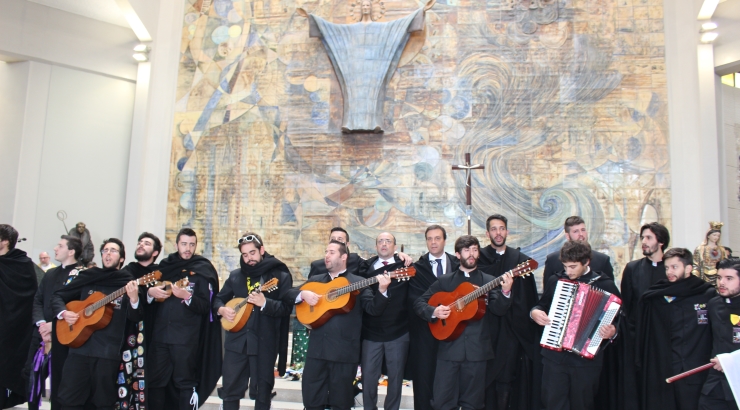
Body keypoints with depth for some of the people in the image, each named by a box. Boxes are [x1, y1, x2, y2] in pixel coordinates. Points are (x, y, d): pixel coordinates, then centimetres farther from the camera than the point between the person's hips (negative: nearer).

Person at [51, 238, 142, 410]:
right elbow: (57, 296, 17)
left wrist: (134, 299, -27)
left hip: (108, 352, -3)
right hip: (79, 348, 3)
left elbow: (134, 317, -6)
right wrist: (63, 312, -4)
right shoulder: (87, 277, 10)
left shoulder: (128, 283, 2)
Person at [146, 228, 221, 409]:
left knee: (184, 383, -1)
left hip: (186, 338, -4)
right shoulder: (164, 266, 11)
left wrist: (187, 297, -23)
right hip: (160, 334, 4)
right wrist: (150, 292, -6)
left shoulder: (202, 270, -2)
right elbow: (151, 301, 16)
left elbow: (205, 307, -7)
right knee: (155, 381, 8)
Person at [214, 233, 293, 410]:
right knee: (230, 389, 9)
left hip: (265, 343, -4)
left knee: (262, 392, 7)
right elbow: (218, 299, 18)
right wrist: (221, 309, -4)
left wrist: (265, 303, -26)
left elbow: (287, 308, -11)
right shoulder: (235, 275, 10)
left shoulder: (280, 275, -5)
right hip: (237, 340, 4)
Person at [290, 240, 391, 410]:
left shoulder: (358, 282, 2)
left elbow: (374, 308, -6)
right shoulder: (315, 280, 13)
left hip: (344, 350, -3)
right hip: (317, 347, 3)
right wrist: (303, 293, -9)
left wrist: (382, 290, -24)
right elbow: (290, 293, 11)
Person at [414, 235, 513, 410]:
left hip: (477, 349, 0)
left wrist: (505, 292, -26)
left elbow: (499, 310, -7)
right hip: (449, 349, 0)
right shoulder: (444, 281, 7)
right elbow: (419, 303, 7)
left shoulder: (489, 281, 5)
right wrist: (433, 311, -12)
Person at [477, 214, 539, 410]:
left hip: (513, 328, 1)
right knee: (486, 376, 4)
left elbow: (531, 297, 5)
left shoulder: (521, 260, 7)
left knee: (506, 377, 2)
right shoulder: (478, 258, 4)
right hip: (486, 326, 0)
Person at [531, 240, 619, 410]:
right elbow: (542, 305, 18)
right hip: (555, 356, 2)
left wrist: (612, 332, -21)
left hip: (586, 357, -2)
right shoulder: (555, 280, 4)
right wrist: (535, 312, -3)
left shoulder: (605, 285, -3)